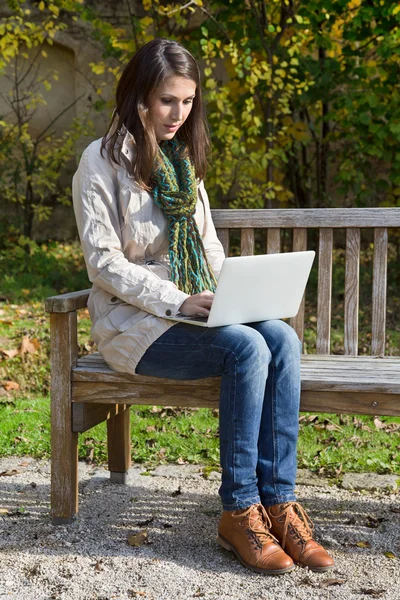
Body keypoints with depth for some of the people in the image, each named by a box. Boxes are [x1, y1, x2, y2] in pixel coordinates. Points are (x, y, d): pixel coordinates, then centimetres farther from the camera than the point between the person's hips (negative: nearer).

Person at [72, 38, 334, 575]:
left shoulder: (183, 158, 17)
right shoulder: (104, 160, -5)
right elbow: (104, 262, -11)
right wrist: (179, 302, -21)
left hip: (195, 312, 6)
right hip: (133, 321, -6)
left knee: (283, 338, -23)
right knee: (247, 348, -30)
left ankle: (279, 502, -22)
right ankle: (239, 511, -20)